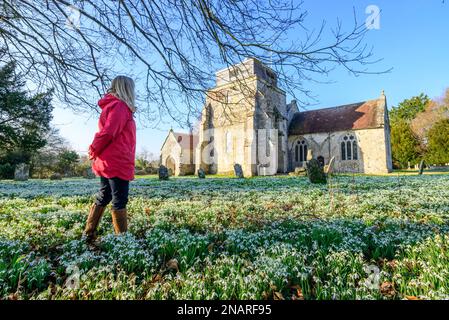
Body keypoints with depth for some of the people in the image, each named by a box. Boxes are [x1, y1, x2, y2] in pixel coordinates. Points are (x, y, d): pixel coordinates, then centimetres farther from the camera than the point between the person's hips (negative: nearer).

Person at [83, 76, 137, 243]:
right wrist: (93, 151, -7)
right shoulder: (120, 106, -11)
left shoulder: (111, 106, 18)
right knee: (119, 202, -2)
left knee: (103, 198, 16)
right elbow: (108, 133, -20)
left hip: (106, 162, 9)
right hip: (117, 163, -9)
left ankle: (89, 234, 26)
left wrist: (94, 151, 9)